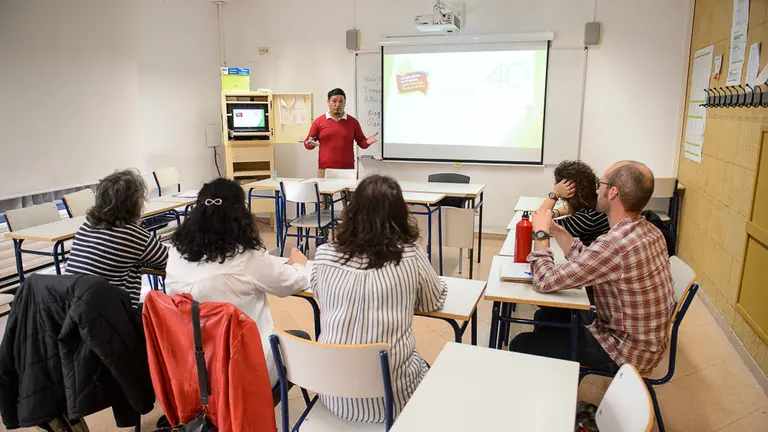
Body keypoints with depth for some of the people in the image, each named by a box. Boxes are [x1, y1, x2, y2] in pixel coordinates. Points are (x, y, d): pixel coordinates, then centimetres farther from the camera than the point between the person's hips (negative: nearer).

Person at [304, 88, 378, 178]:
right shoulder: (319, 121, 6)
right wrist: (310, 144, -13)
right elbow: (307, 143, 10)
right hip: (325, 170, 0)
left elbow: (361, 142, 14)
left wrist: (367, 142, -7)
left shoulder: (353, 122, 9)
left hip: (348, 171, 1)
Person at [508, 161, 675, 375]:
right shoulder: (647, 230, -3)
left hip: (624, 351, -9)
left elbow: (545, 281, -26)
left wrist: (541, 234, -12)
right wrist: (555, 230, 1)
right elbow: (588, 261, 8)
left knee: (520, 345, -4)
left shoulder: (615, 244, -33)